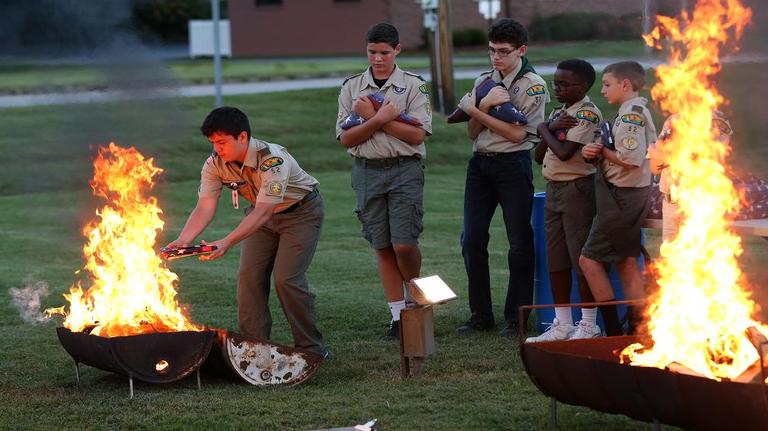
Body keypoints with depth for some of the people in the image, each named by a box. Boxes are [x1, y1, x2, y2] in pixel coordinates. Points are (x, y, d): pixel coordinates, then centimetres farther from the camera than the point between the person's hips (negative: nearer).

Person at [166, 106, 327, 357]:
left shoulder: (272, 160, -37)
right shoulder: (215, 164, -18)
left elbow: (263, 212, -43)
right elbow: (205, 208, -23)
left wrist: (226, 243, -53)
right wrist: (182, 241, -41)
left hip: (301, 211, -6)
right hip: (263, 214, 6)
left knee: (286, 278, -16)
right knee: (249, 276, -6)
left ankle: (311, 348, -4)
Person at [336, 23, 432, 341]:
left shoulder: (414, 85, 1)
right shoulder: (351, 88, 8)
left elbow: (417, 134, -10)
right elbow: (345, 138, 1)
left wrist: (372, 116, -11)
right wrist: (381, 119, -13)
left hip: (405, 169, -3)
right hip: (367, 170, 3)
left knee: (404, 243, -12)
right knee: (383, 247, 5)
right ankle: (398, 316, 10)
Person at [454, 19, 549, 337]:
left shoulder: (533, 86, -4)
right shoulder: (484, 82, 13)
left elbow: (517, 133, -14)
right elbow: (472, 133, 7)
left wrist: (474, 111, -11)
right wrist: (485, 106, -12)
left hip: (513, 164, -5)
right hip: (480, 164, 5)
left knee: (519, 243, -2)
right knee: (472, 240, 1)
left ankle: (516, 318, 4)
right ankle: (481, 316, 10)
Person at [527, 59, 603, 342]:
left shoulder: (587, 113, -12)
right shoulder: (559, 113, 14)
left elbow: (564, 152, -22)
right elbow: (539, 156, 11)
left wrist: (544, 130, -5)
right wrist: (551, 128, -5)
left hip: (577, 188, -9)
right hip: (554, 189, 9)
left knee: (582, 258, -3)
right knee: (556, 260, 10)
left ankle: (589, 325, 5)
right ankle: (562, 325, 17)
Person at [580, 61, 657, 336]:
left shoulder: (630, 114, -16)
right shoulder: (640, 112, 16)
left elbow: (631, 158, -27)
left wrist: (602, 151, -11)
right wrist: (593, 153, -1)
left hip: (621, 197, -10)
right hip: (634, 195, 10)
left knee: (589, 259, -4)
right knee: (627, 261, 13)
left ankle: (613, 330, -4)